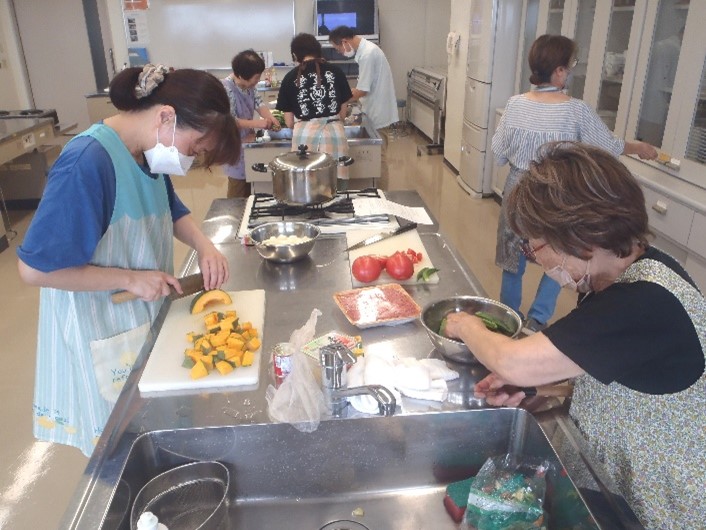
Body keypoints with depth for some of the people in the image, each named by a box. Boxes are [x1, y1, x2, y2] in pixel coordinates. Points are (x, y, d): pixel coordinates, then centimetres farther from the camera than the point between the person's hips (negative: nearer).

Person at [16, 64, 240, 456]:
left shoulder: (149, 152, -3)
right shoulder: (87, 163, -28)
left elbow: (171, 211, 14)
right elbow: (35, 268, -25)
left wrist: (203, 246, -5)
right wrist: (130, 279, -24)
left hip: (149, 317, 8)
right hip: (103, 334, -7)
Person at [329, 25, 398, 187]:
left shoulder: (367, 54, -22)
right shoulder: (366, 49, 9)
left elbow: (362, 90, -22)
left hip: (378, 113, -10)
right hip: (377, 111, 10)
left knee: (378, 156, 0)